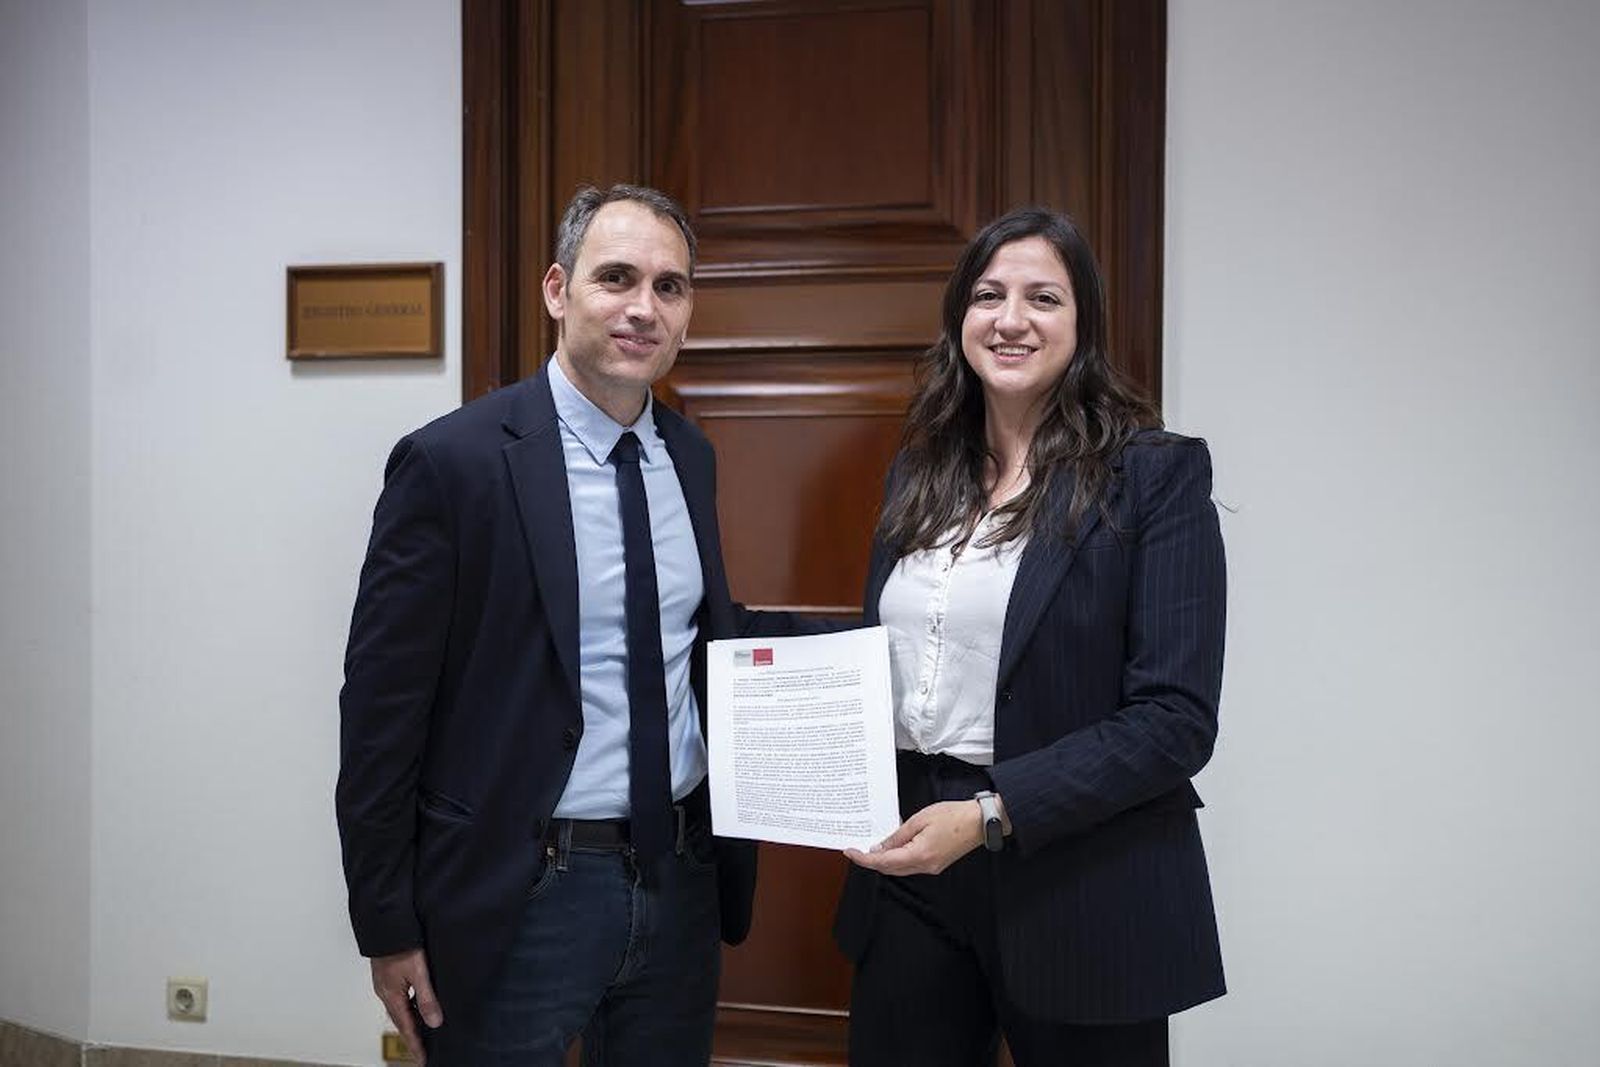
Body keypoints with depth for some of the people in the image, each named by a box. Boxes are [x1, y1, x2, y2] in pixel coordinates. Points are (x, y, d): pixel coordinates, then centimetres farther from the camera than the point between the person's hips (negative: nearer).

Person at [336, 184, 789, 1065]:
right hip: (520, 896, -5)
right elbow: (382, 708, -11)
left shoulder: (691, 458, 5)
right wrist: (388, 929, -10)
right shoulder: (453, 461, -14)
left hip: (681, 883, 6)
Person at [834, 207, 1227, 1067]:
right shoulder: (918, 473, 8)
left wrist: (991, 813, -22)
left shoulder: (1156, 473, -9)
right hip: (909, 874, 5)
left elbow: (1176, 719, -14)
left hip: (1080, 890, -4)